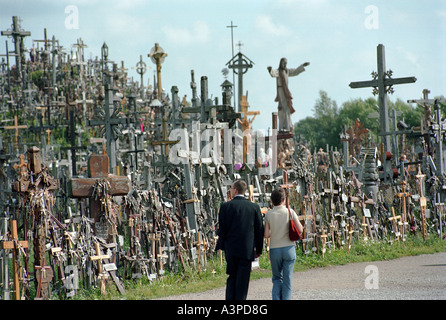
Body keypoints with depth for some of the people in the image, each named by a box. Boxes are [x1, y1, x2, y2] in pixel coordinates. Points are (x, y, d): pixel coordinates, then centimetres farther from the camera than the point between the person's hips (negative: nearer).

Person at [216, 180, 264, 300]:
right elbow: (259, 230, 4)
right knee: (243, 279, 4)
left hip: (231, 249, 0)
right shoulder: (254, 207, 1)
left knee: (232, 277, 15)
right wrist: (258, 249, 13)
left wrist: (221, 246, 8)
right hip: (247, 249, 0)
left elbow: (222, 228, -3)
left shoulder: (225, 206, -4)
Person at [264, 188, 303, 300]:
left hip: (274, 249, 1)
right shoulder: (290, 212, -5)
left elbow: (266, 235, -5)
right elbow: (300, 229, -7)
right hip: (288, 248, -1)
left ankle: (276, 298, 0)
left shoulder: (269, 214, -2)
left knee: (277, 278, 15)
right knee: (287, 279, 5)